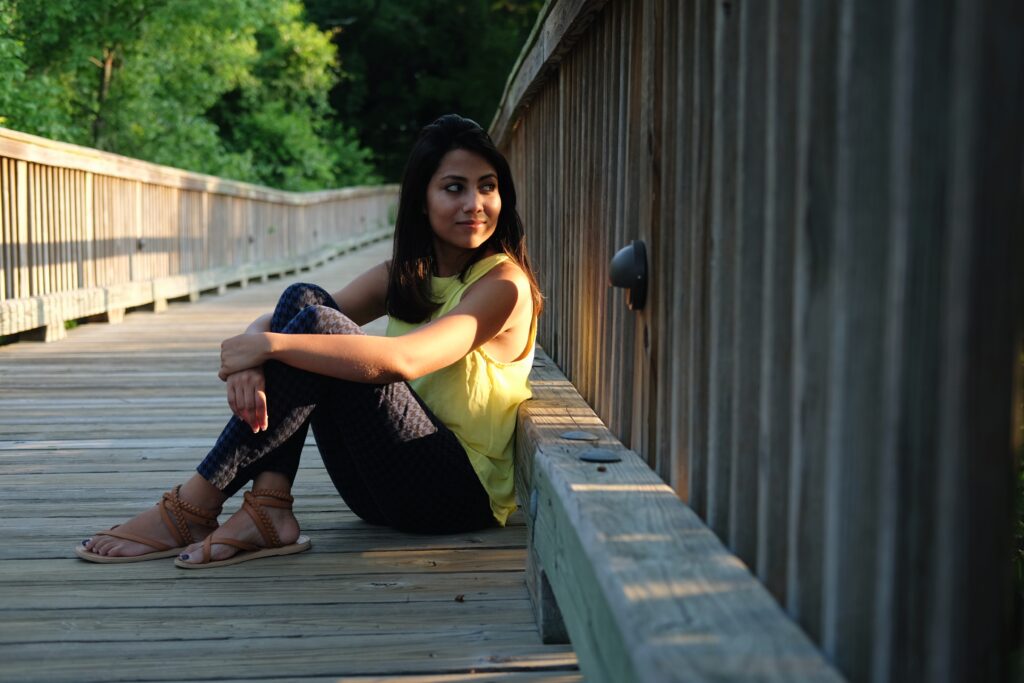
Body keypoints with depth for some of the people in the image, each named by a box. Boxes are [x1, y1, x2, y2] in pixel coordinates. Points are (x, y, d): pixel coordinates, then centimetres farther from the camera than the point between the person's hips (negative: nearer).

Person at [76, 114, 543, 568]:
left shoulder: (504, 285, -11)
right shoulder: (403, 276, 10)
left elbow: (401, 360, -28)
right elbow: (271, 324, 1)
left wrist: (271, 343, -27)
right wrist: (249, 360, -23)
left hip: (464, 495, -6)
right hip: (384, 495, 7)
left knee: (318, 324, -22)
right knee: (302, 300, -10)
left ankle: (194, 509, -17)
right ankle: (268, 509, -20)